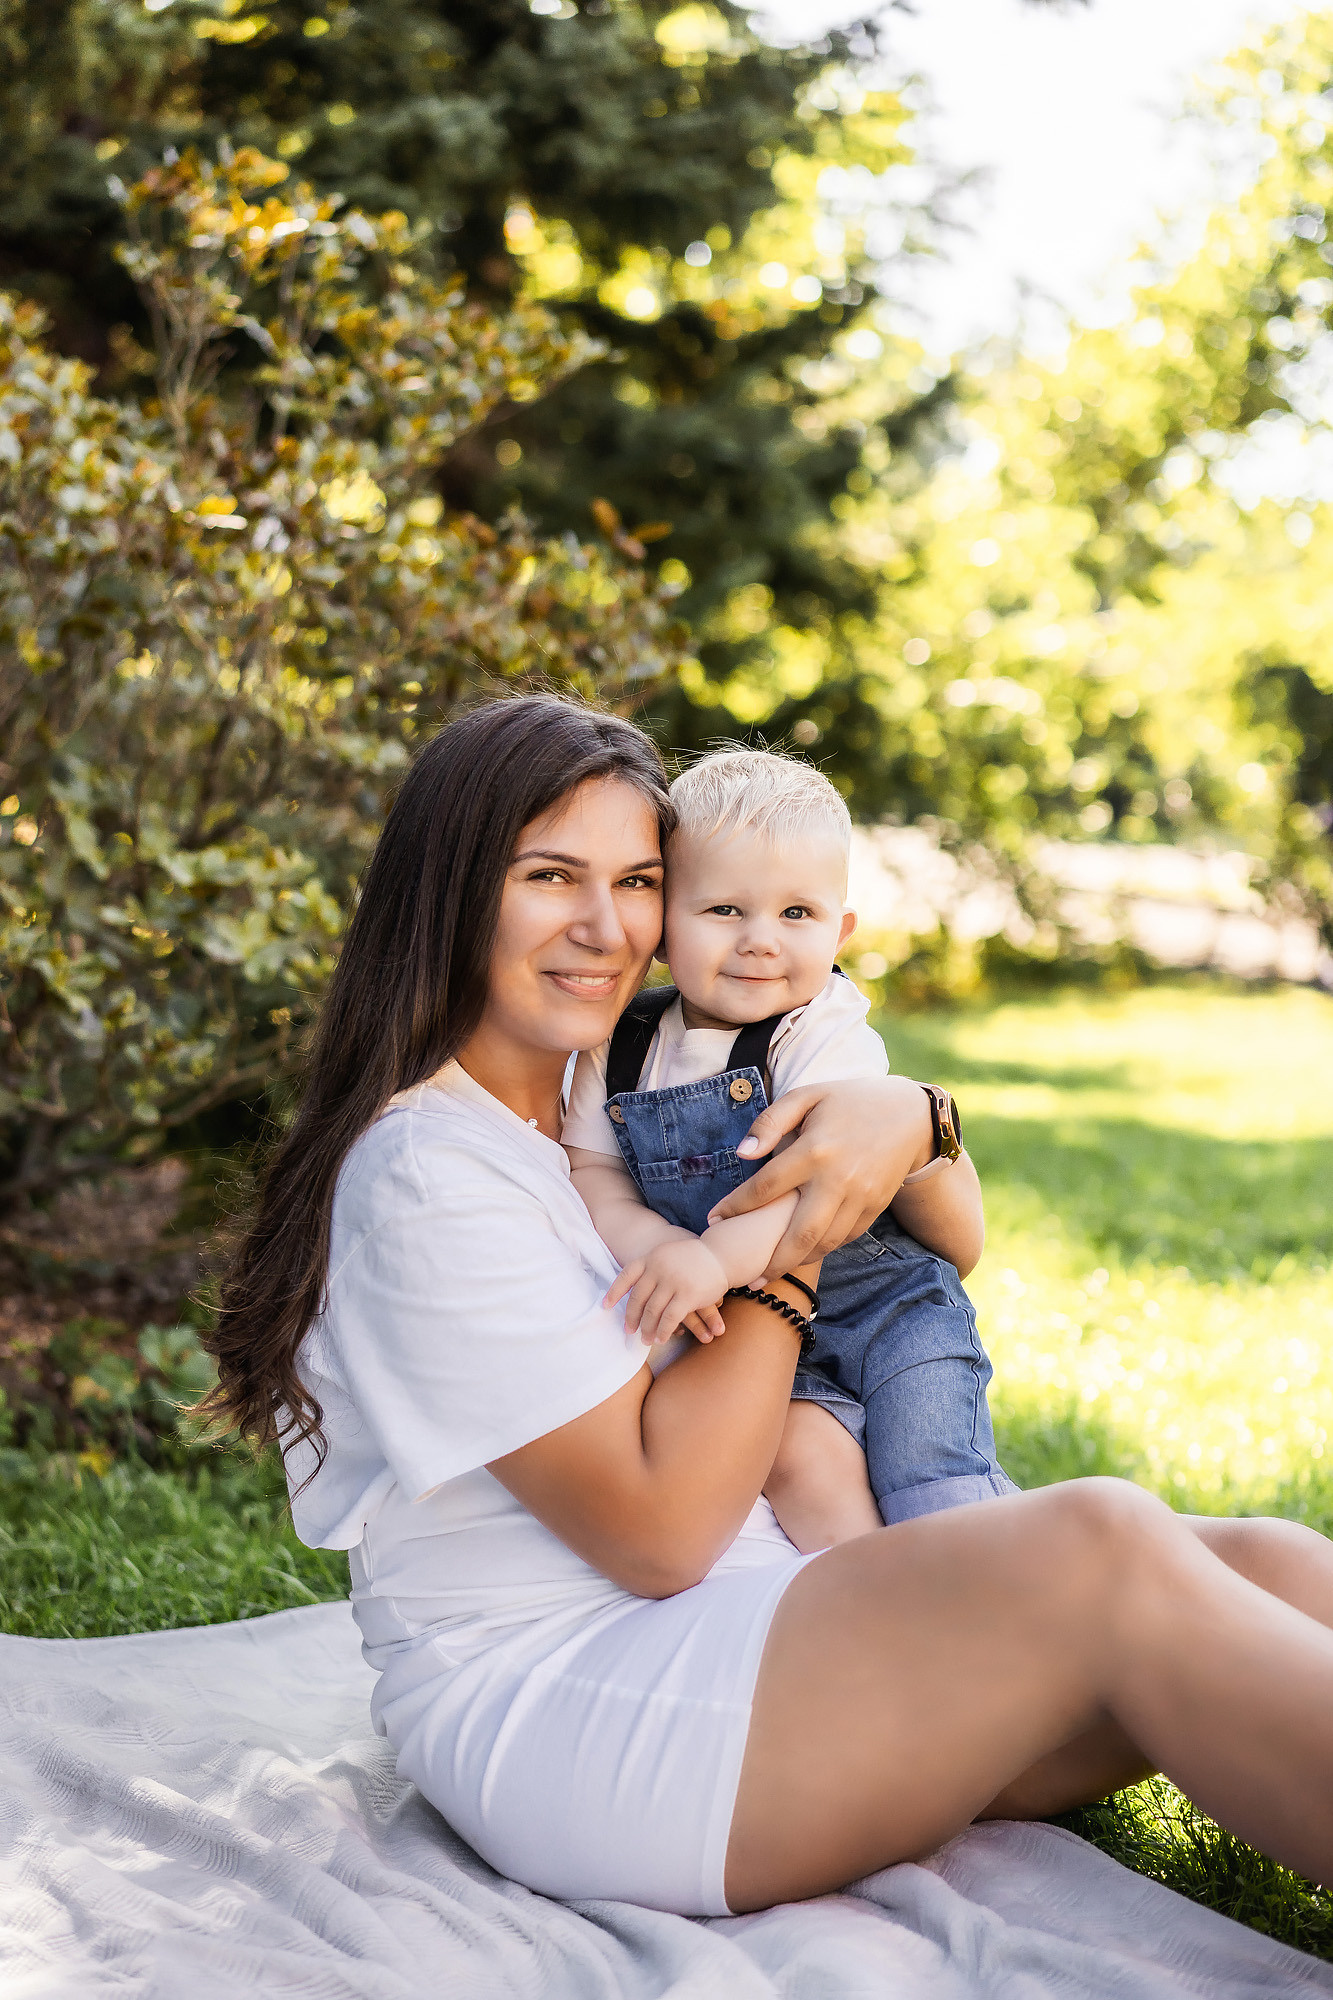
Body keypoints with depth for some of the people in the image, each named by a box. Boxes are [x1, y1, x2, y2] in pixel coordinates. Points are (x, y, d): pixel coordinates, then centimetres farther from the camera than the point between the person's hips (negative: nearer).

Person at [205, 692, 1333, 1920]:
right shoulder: (427, 1174, -13)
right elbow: (660, 1532, -16)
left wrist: (909, 1124, -6)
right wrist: (789, 1250, -12)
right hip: (551, 1705, -8)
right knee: (1105, 1551, -28)